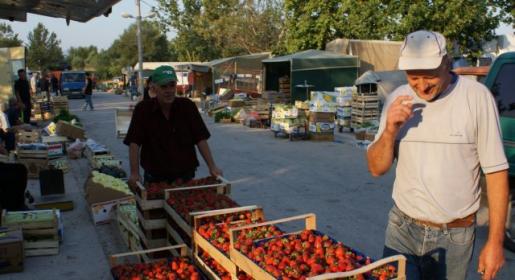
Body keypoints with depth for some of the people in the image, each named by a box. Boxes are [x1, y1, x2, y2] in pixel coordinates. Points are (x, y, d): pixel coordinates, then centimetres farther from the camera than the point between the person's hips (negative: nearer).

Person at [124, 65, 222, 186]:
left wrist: (212, 167, -9)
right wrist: (135, 174, -18)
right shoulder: (143, 109, -8)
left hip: (185, 176, 1)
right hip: (154, 178, -1)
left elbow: (200, 139, -4)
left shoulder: (187, 106, -4)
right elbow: (134, 143, -11)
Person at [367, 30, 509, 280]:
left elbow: (495, 172, -7)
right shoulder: (397, 100, -1)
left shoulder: (476, 97, -11)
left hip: (455, 236, -2)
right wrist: (389, 131, -16)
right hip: (402, 230, 2)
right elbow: (376, 169, 2)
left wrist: (495, 241, -9)